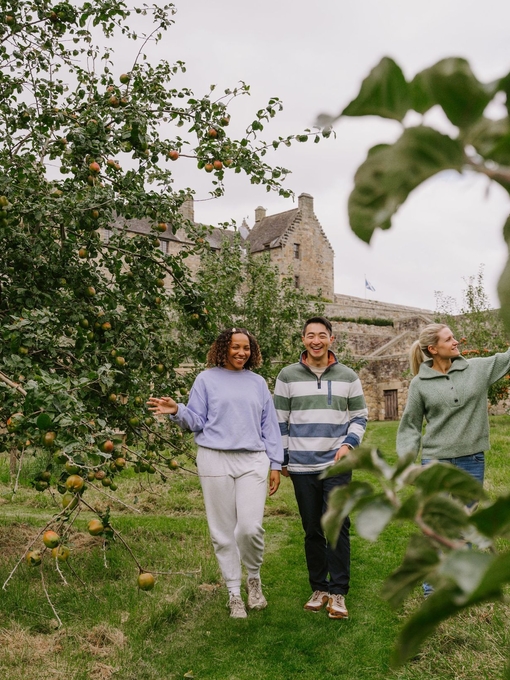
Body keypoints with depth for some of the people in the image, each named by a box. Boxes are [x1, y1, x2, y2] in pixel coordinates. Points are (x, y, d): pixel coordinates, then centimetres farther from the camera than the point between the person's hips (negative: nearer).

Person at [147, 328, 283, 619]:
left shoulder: (258, 383, 13)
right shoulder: (207, 379, 6)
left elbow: (269, 426, 14)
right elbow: (197, 421, 4)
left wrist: (276, 464, 10)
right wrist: (177, 411, -16)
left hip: (253, 461, 1)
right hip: (216, 460, -1)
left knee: (251, 527, -10)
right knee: (223, 531, 3)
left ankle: (254, 577, 19)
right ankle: (234, 593, 19)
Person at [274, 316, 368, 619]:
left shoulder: (348, 376, 4)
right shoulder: (288, 375, 3)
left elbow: (360, 416, 11)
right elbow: (280, 419, 8)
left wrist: (349, 443, -6)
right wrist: (282, 458, 6)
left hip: (337, 465, -1)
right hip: (302, 468, 1)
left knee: (337, 528, -7)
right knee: (313, 531, 8)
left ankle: (338, 592, 5)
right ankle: (319, 588, 21)